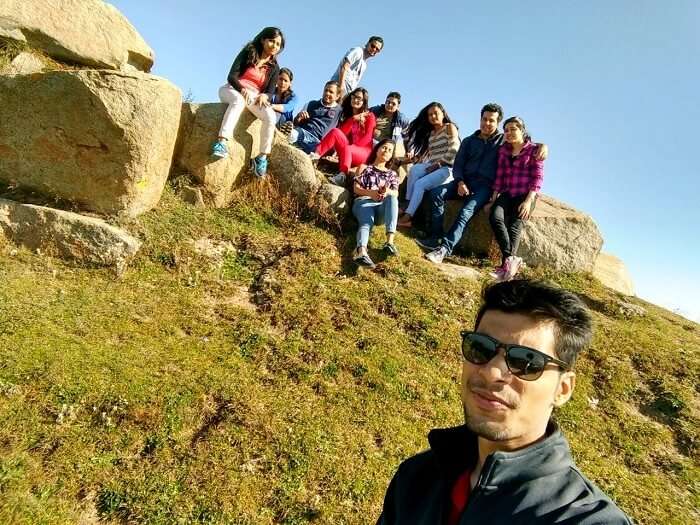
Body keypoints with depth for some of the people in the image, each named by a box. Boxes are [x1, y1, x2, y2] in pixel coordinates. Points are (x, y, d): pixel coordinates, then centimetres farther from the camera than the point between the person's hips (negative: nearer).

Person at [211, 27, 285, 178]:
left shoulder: (274, 67, 12)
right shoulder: (248, 53, 3)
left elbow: (271, 91, 3)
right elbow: (232, 76, -6)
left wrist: (264, 96, -22)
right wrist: (242, 89, -27)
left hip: (255, 96, 3)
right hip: (234, 89, -2)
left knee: (271, 117, -28)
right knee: (239, 100, -41)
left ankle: (262, 157, -21)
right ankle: (222, 142, -50)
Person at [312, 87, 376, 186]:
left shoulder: (369, 116, 5)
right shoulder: (346, 114, 18)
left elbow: (367, 138, -8)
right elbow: (343, 133, 2)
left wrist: (350, 146, -19)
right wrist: (353, 119, -9)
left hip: (364, 152, -3)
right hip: (348, 150, 4)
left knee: (346, 149, -37)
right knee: (335, 132, -22)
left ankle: (342, 176, -58)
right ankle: (316, 155, -37)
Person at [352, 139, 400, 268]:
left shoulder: (392, 174, 29)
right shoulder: (365, 168, 22)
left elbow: (396, 193, 10)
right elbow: (356, 188, 7)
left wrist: (387, 192, -16)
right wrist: (370, 192, -15)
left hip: (383, 207, 2)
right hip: (364, 202, -2)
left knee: (392, 199, -34)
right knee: (366, 223, -36)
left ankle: (390, 242, -49)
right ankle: (361, 252, -67)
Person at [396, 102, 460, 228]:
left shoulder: (450, 127, 2)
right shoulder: (430, 133, 22)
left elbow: (453, 151, -10)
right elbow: (428, 155, 14)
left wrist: (438, 164, -15)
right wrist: (411, 158, -4)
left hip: (447, 168, -6)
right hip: (433, 167, 6)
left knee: (420, 184, -26)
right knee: (415, 169, -26)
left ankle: (407, 216, -25)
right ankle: (407, 206, -27)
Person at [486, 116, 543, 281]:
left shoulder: (533, 150, 4)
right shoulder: (503, 150, 18)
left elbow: (537, 177, -3)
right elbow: (499, 176, 13)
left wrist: (528, 201, -14)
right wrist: (494, 198, 3)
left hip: (525, 195, -3)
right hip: (507, 194, 3)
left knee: (514, 226, -25)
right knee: (495, 217, -26)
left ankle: (506, 264, -35)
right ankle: (511, 259, -32)